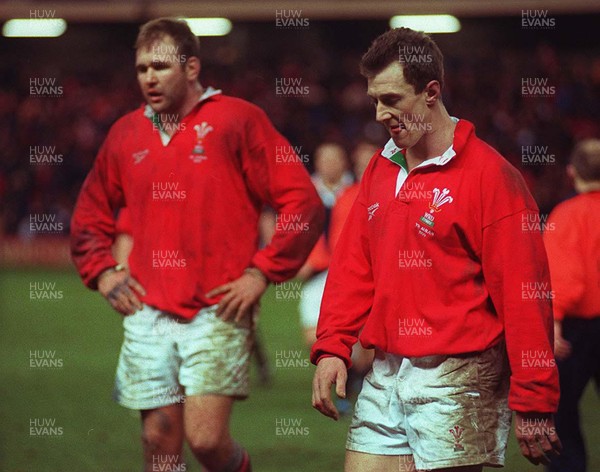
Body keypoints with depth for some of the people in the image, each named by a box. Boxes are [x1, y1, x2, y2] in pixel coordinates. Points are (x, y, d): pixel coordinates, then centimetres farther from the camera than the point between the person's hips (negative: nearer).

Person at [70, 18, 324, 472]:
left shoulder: (237, 120, -3)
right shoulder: (127, 134, 12)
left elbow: (303, 202, -5)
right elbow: (89, 214, 27)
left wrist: (261, 273, -9)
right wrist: (103, 273, 11)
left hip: (218, 313, -5)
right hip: (148, 315, 5)